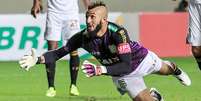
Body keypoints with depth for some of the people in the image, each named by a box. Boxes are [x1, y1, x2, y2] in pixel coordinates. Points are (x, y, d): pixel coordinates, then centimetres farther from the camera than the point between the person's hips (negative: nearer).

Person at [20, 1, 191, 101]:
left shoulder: (118, 33, -43)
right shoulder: (83, 37, -31)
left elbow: (126, 65, -47)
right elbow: (59, 52, -24)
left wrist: (100, 70, -60)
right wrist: (38, 59, -42)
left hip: (141, 59, -2)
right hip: (120, 74, 2)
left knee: (164, 69, 29)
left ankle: (175, 70, 67)